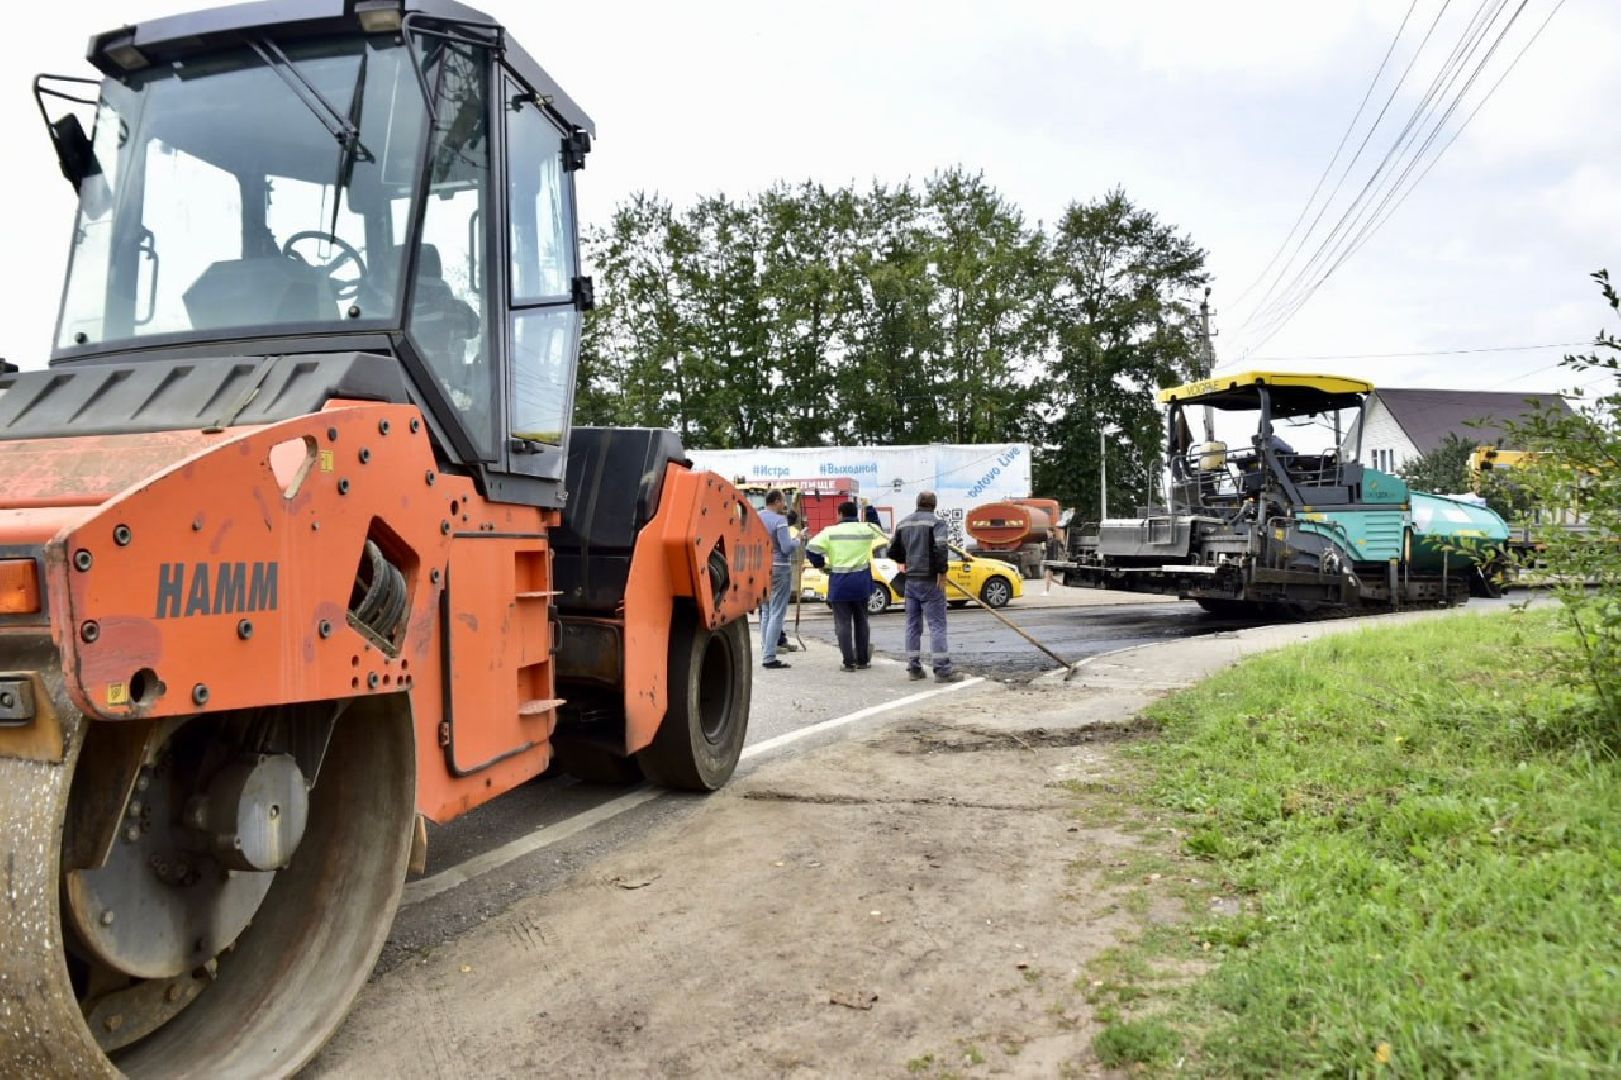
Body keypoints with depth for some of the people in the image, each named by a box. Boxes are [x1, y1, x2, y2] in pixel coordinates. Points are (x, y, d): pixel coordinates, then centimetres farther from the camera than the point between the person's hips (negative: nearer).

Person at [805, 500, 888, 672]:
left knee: (843, 623, 2)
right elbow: (880, 531, 24)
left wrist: (822, 564, 5)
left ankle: (849, 662, -1)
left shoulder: (831, 532, -6)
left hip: (839, 583, -3)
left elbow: (811, 550, -12)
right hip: (861, 582, 3)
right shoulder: (867, 529, 0)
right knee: (861, 621, 15)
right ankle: (863, 660, 19)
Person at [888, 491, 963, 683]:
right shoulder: (936, 521, -9)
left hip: (911, 580, 6)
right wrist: (942, 572, -16)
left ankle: (914, 668, 13)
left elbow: (893, 552, 13)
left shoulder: (903, 523, 10)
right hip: (930, 580, -6)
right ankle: (942, 669, -7)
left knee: (913, 624, 10)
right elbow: (941, 547, -24)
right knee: (937, 624, -5)